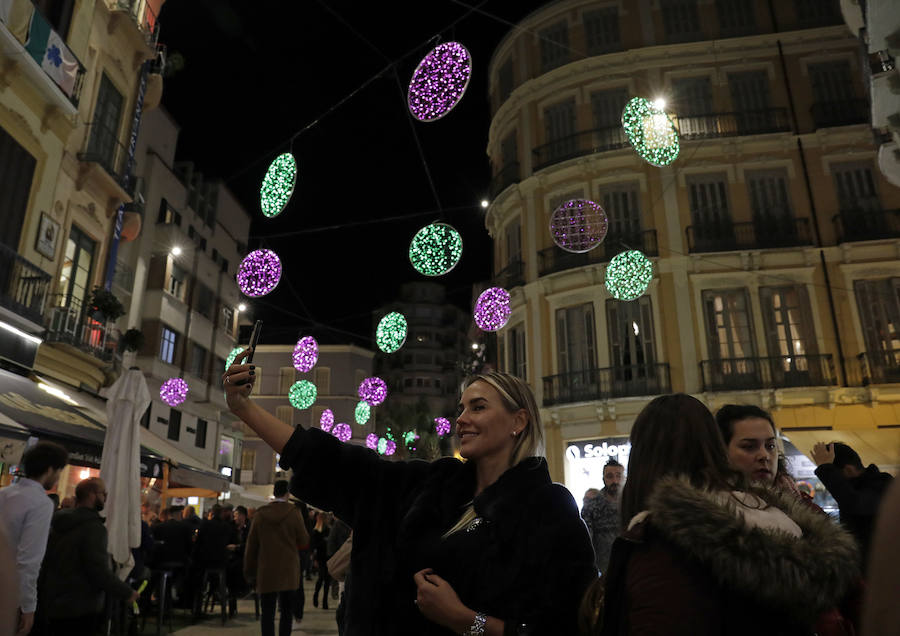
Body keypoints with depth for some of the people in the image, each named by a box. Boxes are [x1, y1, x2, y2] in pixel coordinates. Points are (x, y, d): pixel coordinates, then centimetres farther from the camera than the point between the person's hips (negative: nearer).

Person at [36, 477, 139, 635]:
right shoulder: (94, 527, -20)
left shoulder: (56, 522, 7)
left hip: (50, 604, 8)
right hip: (80, 610, -8)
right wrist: (127, 593, -12)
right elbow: (100, 572, -24)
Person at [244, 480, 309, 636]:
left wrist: (249, 570, 12)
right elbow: (305, 542, -3)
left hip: (266, 572, 1)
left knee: (267, 613, 5)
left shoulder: (261, 514, -1)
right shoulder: (294, 513, -8)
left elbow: (251, 544, 3)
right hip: (289, 571, -1)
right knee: (287, 611, 10)